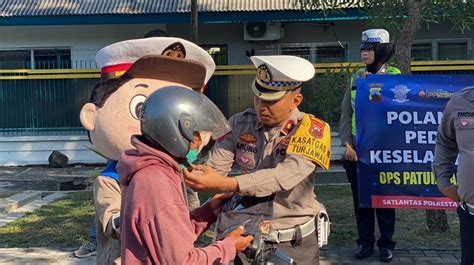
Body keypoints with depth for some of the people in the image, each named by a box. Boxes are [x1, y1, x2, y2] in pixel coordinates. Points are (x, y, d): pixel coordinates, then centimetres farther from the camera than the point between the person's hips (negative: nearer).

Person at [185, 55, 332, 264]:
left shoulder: (310, 132, -13)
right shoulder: (240, 124, -2)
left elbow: (282, 177, -28)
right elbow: (213, 169, -9)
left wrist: (224, 184, -38)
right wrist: (188, 176, -32)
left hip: (294, 243, -2)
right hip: (246, 238, 2)